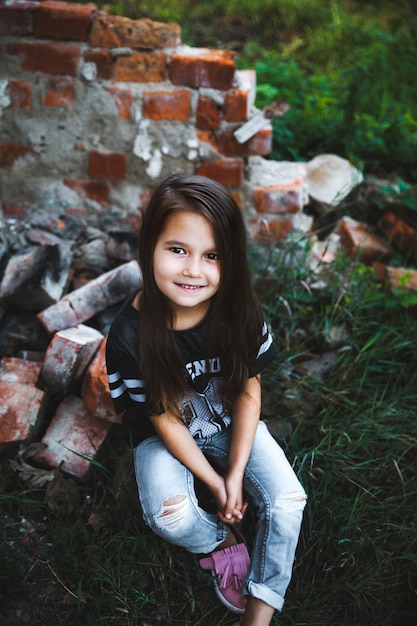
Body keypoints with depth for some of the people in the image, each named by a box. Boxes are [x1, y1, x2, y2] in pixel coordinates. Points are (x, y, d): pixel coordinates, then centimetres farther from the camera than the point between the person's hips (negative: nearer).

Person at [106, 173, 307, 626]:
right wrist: (214, 483, -14)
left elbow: (249, 392, -10)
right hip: (166, 436, -2)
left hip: (234, 425, 2)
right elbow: (165, 420, -17)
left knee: (288, 499, -14)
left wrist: (235, 475, -13)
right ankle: (221, 542, 10)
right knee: (169, 515, -26)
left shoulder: (240, 313, -22)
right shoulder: (130, 335, -27)